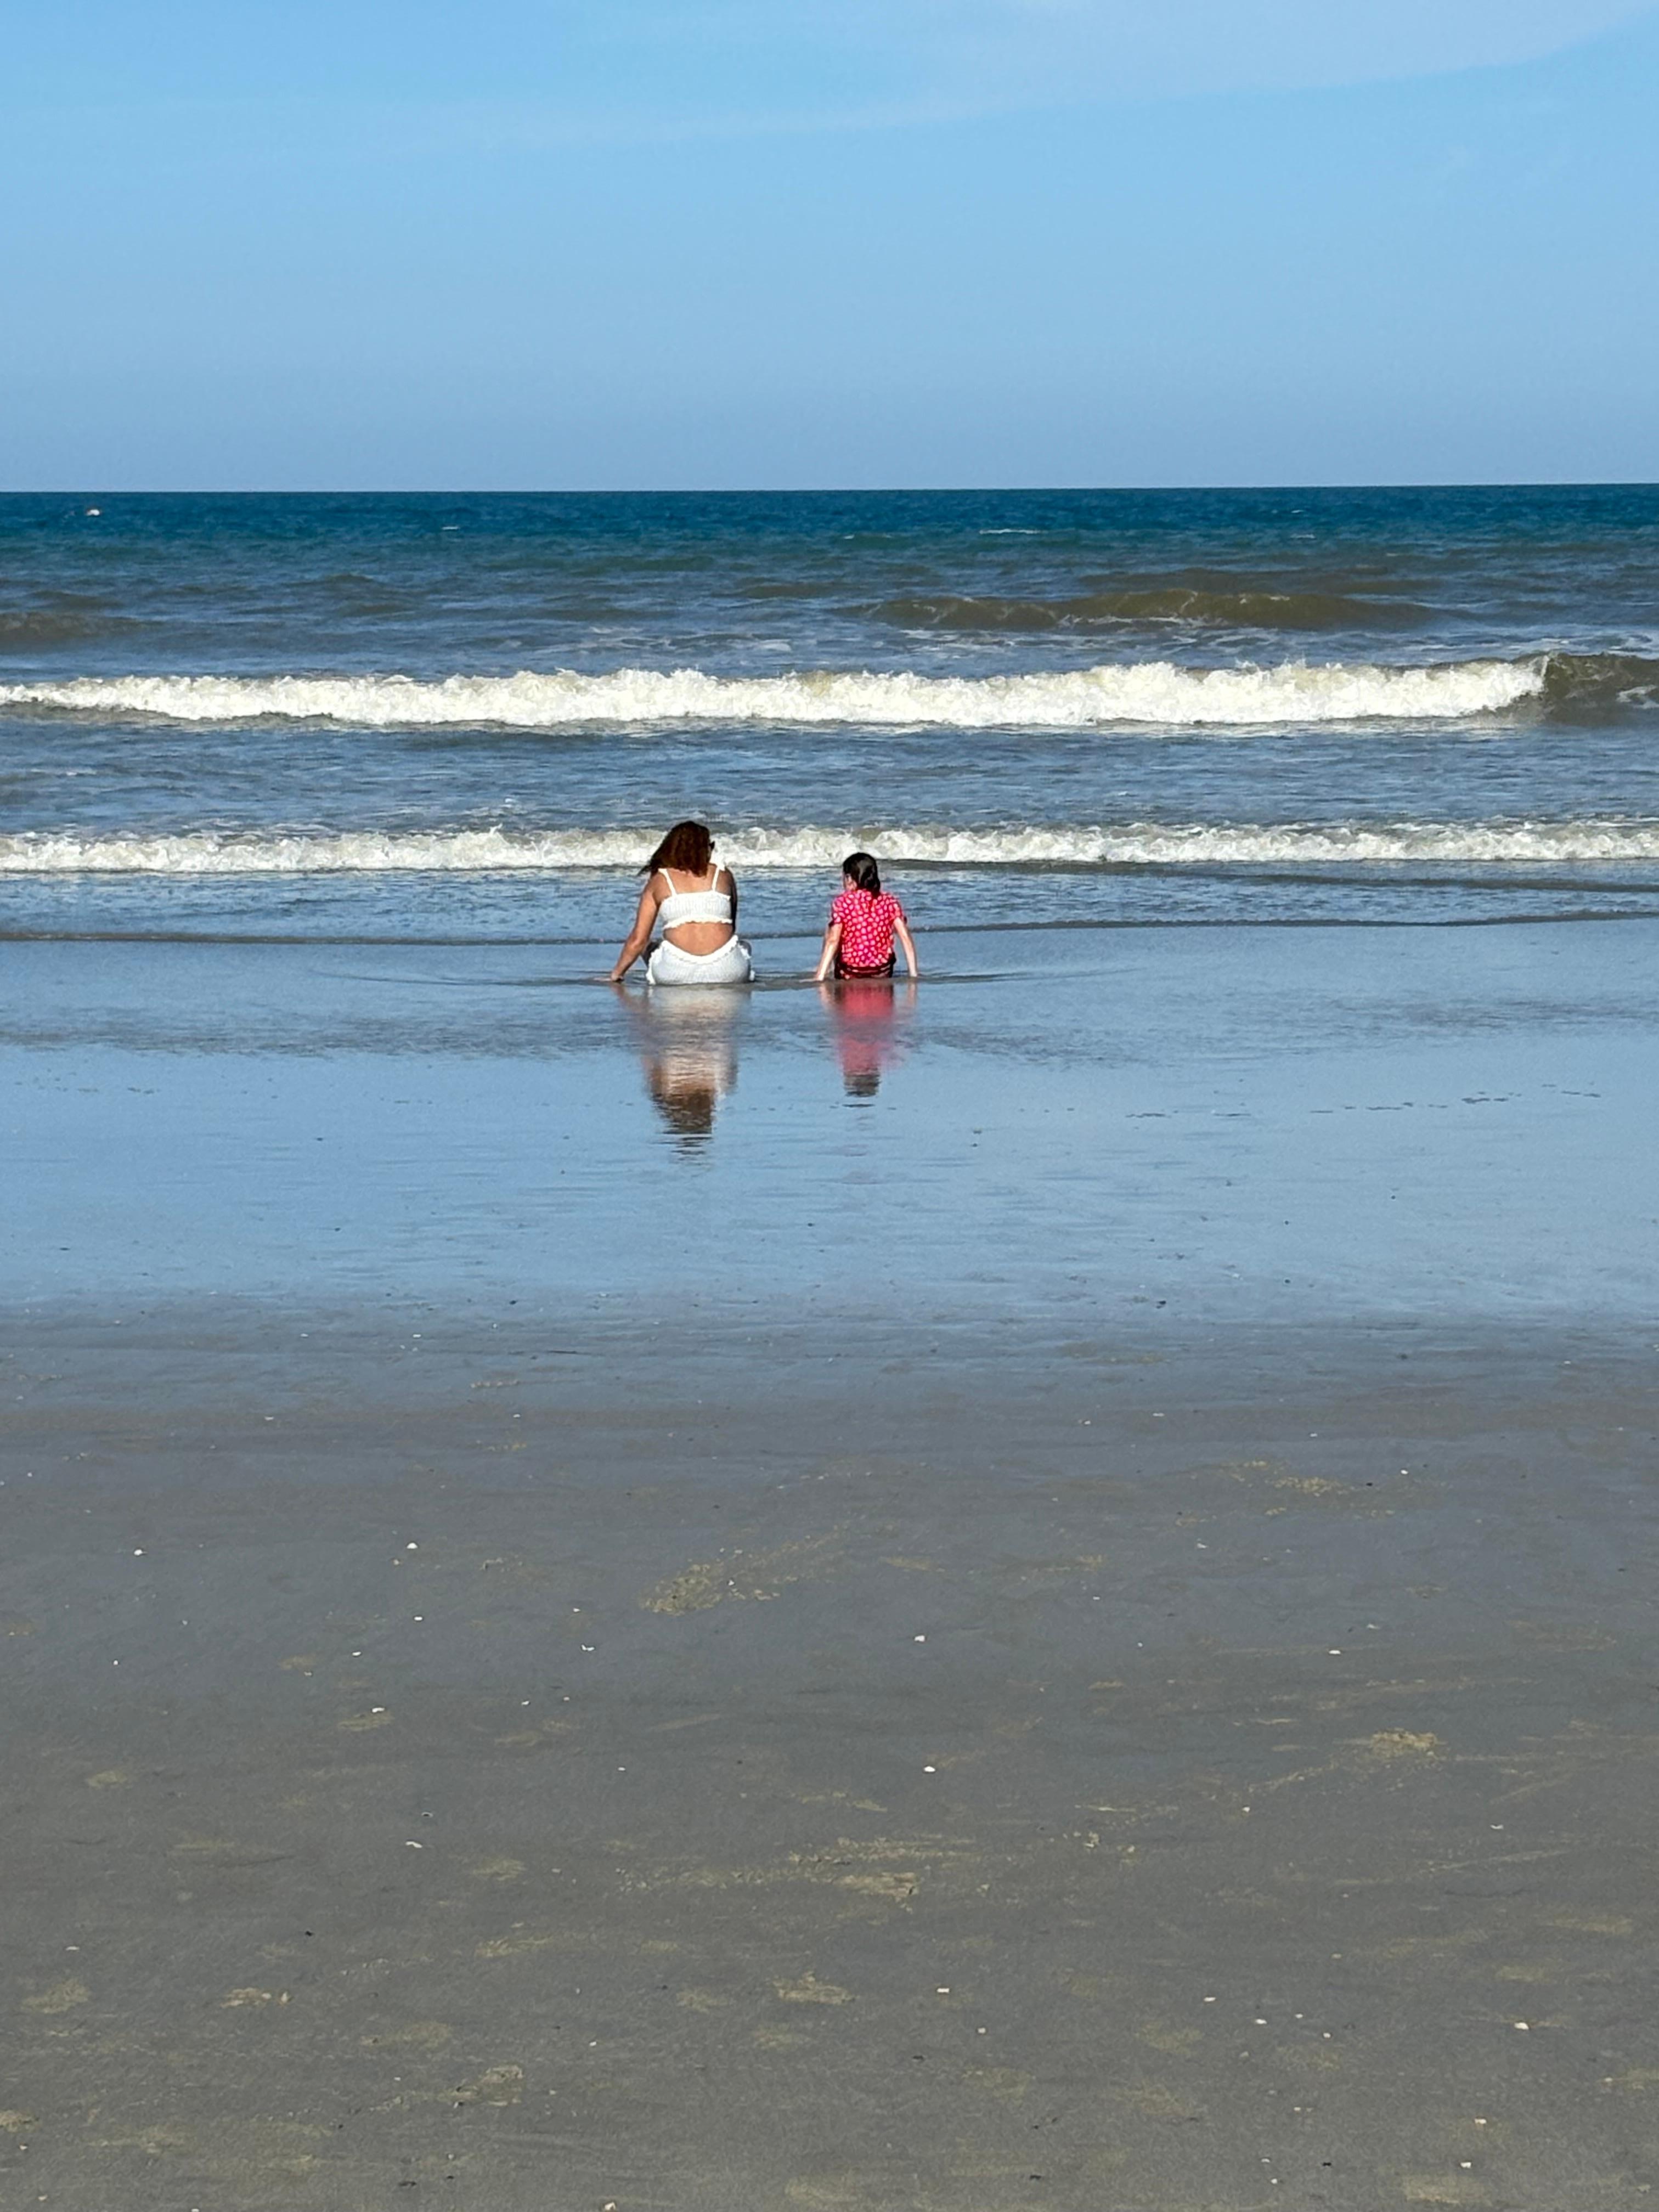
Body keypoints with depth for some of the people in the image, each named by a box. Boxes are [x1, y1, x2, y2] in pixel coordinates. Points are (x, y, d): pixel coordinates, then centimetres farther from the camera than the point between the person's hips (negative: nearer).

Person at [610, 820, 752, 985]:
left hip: (675, 974, -1)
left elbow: (638, 939, 9)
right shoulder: (723, 875, 14)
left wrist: (616, 974, 22)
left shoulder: (659, 881, 11)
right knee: (744, 947, 33)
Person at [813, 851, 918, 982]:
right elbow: (905, 938, -7)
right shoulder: (890, 902, 0)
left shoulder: (842, 903, -8)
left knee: (829, 931, 23)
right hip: (883, 972, 3)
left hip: (850, 974, -3)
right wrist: (914, 974, -4)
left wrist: (820, 977, -19)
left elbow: (833, 941, -17)